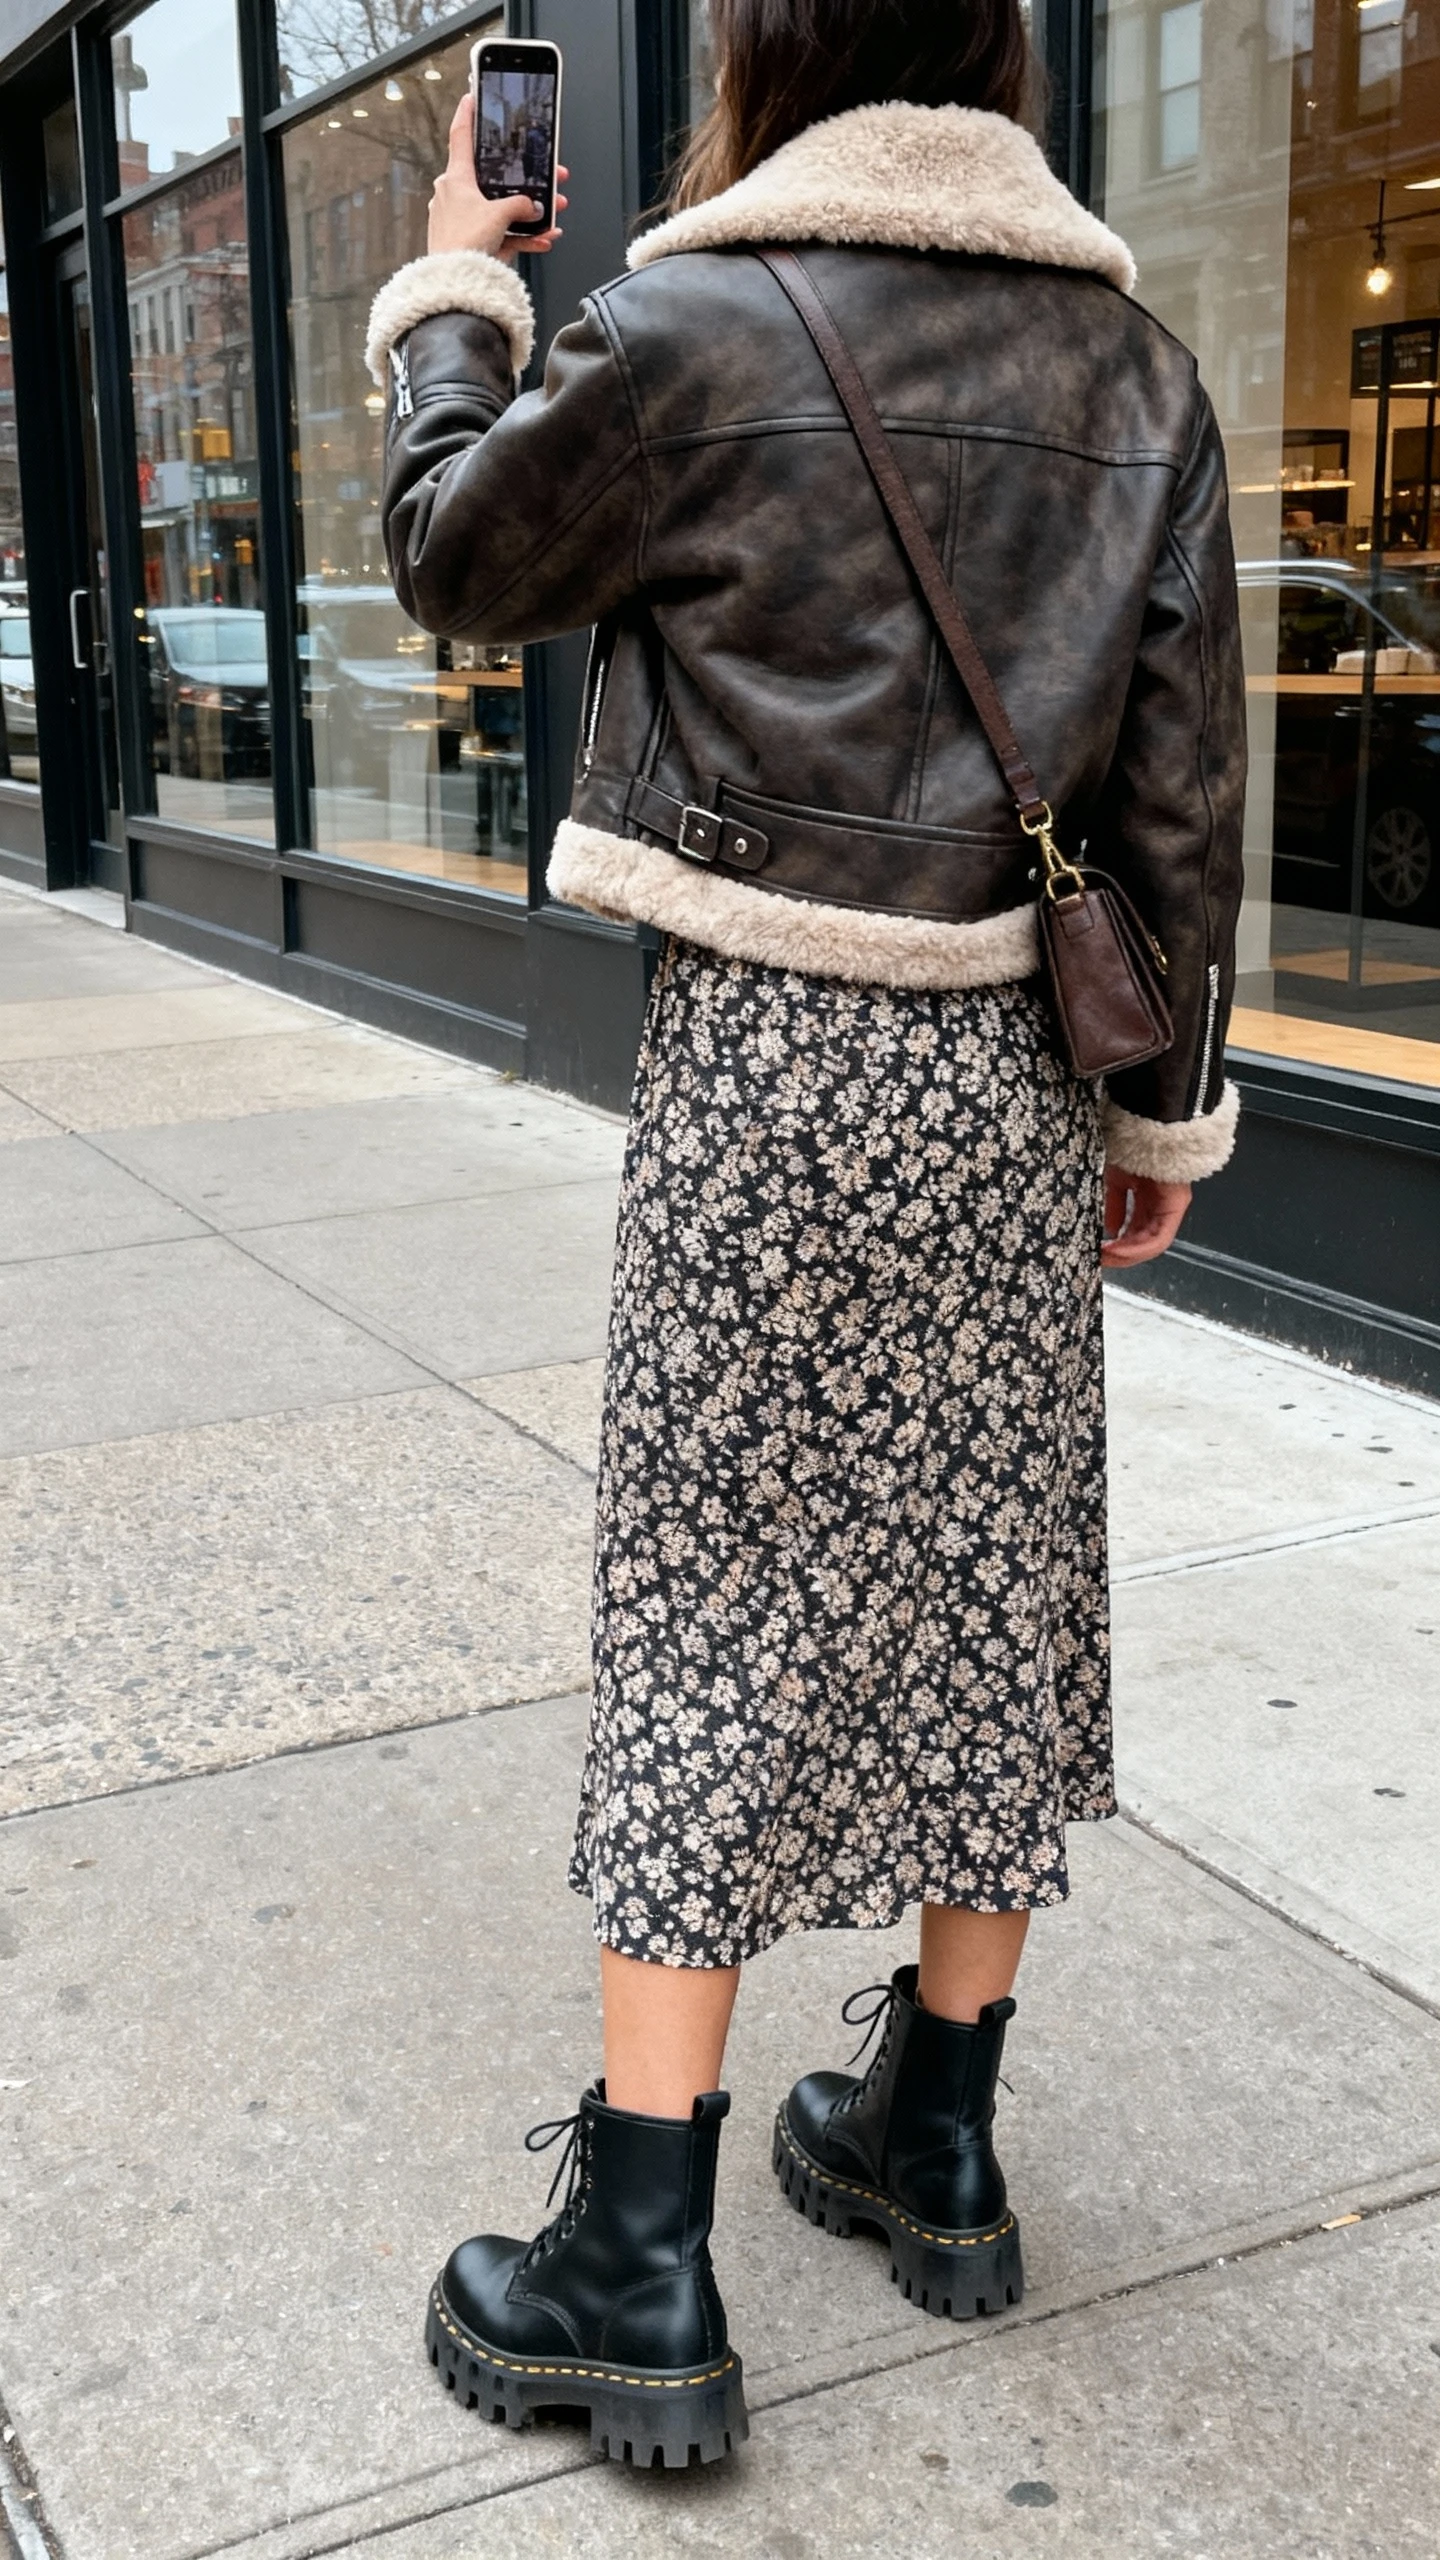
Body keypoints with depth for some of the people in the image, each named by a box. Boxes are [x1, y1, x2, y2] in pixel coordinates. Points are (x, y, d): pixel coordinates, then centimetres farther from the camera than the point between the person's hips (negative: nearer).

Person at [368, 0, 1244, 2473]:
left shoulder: (691, 331, -9)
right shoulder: (1130, 362, 7)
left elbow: (456, 551, 7)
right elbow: (1184, 779, 6)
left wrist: (450, 292, 23)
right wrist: (1164, 1101, 12)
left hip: (773, 1058, -5)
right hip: (1016, 1062, 5)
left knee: (712, 1616, 1)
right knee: (985, 1574, 14)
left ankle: (636, 2266, 8)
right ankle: (936, 2135, 30)